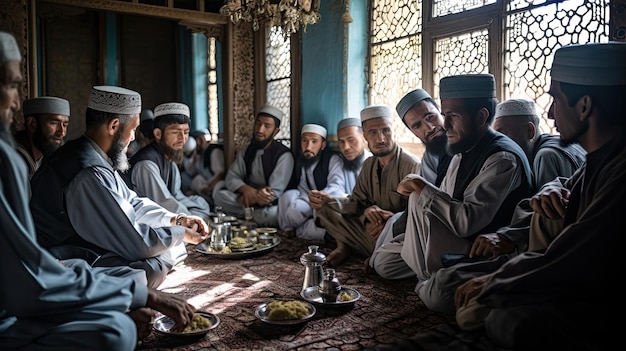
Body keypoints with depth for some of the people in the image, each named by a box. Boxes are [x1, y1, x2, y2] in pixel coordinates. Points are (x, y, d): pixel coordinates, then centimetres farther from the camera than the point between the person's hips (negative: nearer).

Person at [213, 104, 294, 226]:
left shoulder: (284, 155, -12)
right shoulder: (247, 150, 8)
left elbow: (275, 192, -16)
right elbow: (231, 178, 0)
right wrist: (246, 189, -21)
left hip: (268, 205, -4)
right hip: (250, 198, 4)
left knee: (273, 214, -38)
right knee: (219, 194, -19)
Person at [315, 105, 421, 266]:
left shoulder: (412, 165, -15)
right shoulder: (369, 165, 8)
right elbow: (356, 200, 10)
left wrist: (392, 219, -35)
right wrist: (366, 210, -14)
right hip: (372, 226, 6)